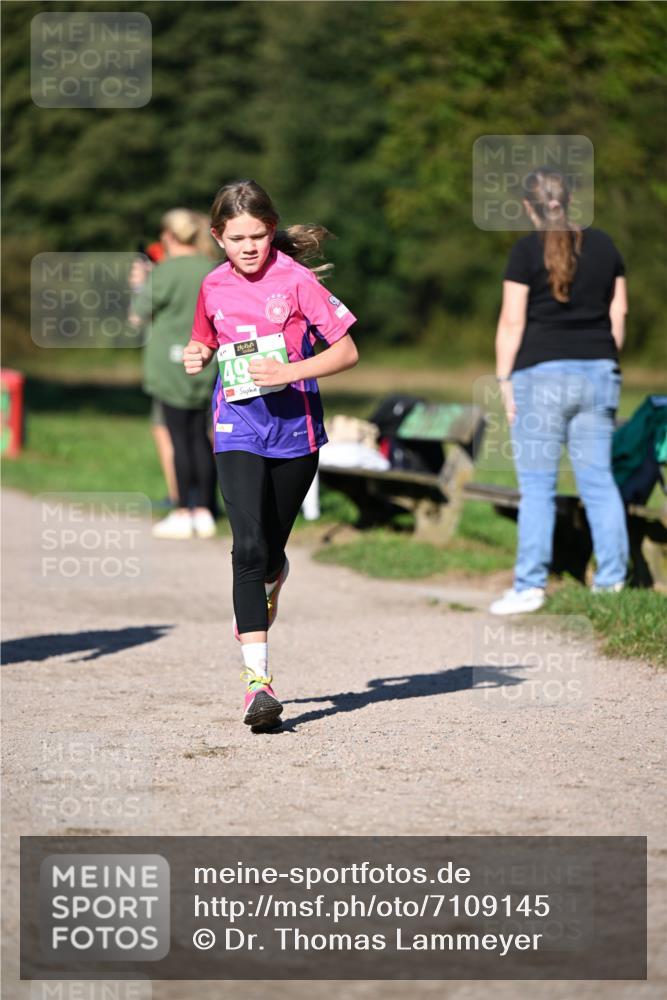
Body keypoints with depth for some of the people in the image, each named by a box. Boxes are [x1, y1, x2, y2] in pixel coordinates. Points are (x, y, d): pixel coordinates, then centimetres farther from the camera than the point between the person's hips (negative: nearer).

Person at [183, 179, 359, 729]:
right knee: (249, 546, -15)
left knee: (270, 550, 10)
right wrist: (197, 356, 1)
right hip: (238, 430, 1)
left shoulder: (296, 280, -7)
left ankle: (269, 586, 50)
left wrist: (289, 372, -20)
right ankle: (258, 679, -19)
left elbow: (347, 351, -8)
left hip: (294, 428, -1)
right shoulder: (214, 286, 6)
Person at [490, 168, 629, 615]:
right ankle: (612, 580, 9)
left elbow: (512, 322, -8)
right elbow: (619, 312, 12)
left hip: (542, 373, -5)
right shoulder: (604, 245, 9)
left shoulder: (527, 251, -6)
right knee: (599, 480, 8)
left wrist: (504, 380, -3)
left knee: (537, 486, -2)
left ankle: (530, 587, -2)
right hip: (598, 373, 5)